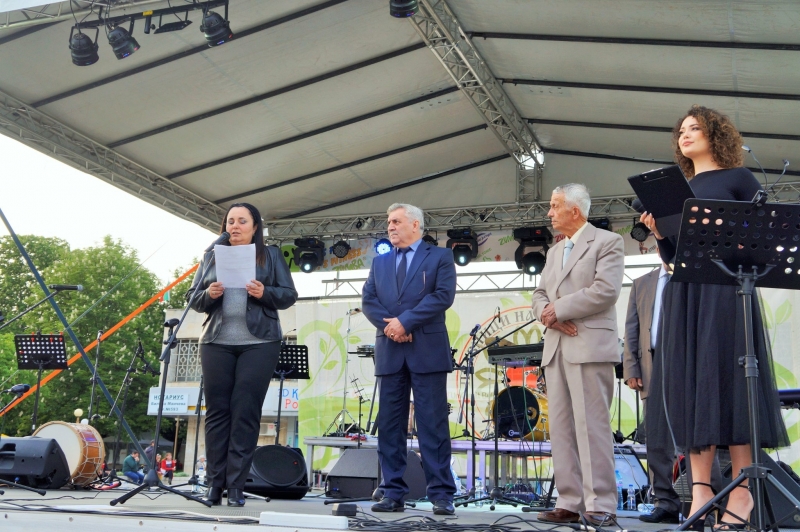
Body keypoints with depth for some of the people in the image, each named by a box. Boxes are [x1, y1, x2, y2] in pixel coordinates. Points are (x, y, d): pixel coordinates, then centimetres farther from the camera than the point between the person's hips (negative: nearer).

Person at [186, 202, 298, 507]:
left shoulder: (271, 255, 10)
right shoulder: (212, 256, 15)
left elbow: (289, 295, 4)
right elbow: (192, 297, 12)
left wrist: (264, 293, -15)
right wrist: (208, 295, -10)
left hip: (259, 343, -2)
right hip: (217, 343, 2)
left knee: (245, 412, -5)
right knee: (217, 410, 1)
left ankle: (236, 486, -1)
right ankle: (214, 482, 8)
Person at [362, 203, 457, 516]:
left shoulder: (440, 257, 5)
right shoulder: (380, 263, 18)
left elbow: (443, 295, -8)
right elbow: (368, 301, 8)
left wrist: (405, 321, -14)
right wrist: (388, 325, -10)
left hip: (428, 351, -4)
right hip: (390, 352, 5)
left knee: (433, 425, -4)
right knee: (390, 425, 4)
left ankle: (441, 496, 0)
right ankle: (393, 494, 10)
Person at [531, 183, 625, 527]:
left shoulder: (607, 242, 1)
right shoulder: (554, 252, 24)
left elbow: (606, 290, -13)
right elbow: (540, 295, 17)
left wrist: (559, 309, -8)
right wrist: (548, 314, -6)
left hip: (589, 347, -7)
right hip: (555, 348, 7)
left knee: (591, 426, -9)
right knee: (561, 428, 4)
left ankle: (600, 505, -5)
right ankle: (570, 503, 7)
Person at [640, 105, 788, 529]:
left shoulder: (737, 178, 6)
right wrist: (659, 233, 0)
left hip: (725, 285, -5)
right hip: (684, 291, 5)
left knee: (726, 374, -11)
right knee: (689, 380, -3)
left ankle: (741, 490, -8)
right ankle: (700, 487, -3)